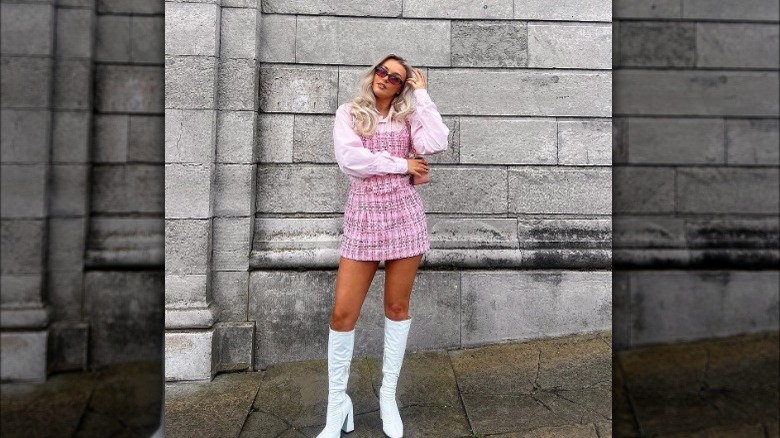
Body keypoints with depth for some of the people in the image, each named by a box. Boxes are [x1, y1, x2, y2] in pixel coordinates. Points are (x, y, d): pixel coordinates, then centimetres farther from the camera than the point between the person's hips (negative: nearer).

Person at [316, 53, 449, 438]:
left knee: (397, 307, 8)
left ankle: (388, 395, 25)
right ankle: (337, 403, 16)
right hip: (364, 216, -1)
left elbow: (436, 143, -10)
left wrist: (422, 93, -1)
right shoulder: (348, 113, 8)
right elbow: (348, 158, -10)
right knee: (343, 312, -3)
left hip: (404, 214, 1)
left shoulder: (408, 116, 11)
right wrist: (401, 165, -7)